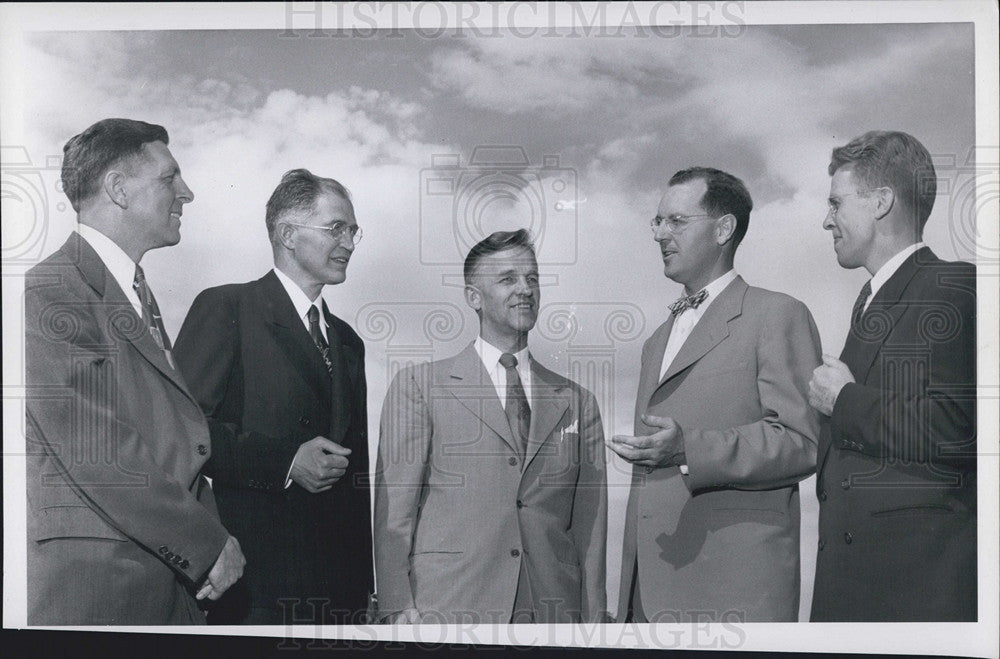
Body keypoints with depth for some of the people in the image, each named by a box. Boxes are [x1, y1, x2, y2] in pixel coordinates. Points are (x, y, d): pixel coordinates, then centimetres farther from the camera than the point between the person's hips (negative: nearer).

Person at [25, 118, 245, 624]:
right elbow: (97, 458, -18)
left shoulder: (140, 295, 17)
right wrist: (208, 545, -13)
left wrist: (208, 524, 0)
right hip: (91, 585, -8)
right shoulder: (48, 295, -12)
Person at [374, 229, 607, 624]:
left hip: (552, 613, 3)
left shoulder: (577, 402, 12)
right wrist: (399, 607, -9)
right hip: (447, 607, -2)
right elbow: (394, 509, 0)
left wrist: (592, 619, 5)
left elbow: (589, 526, 10)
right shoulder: (418, 387, 4)